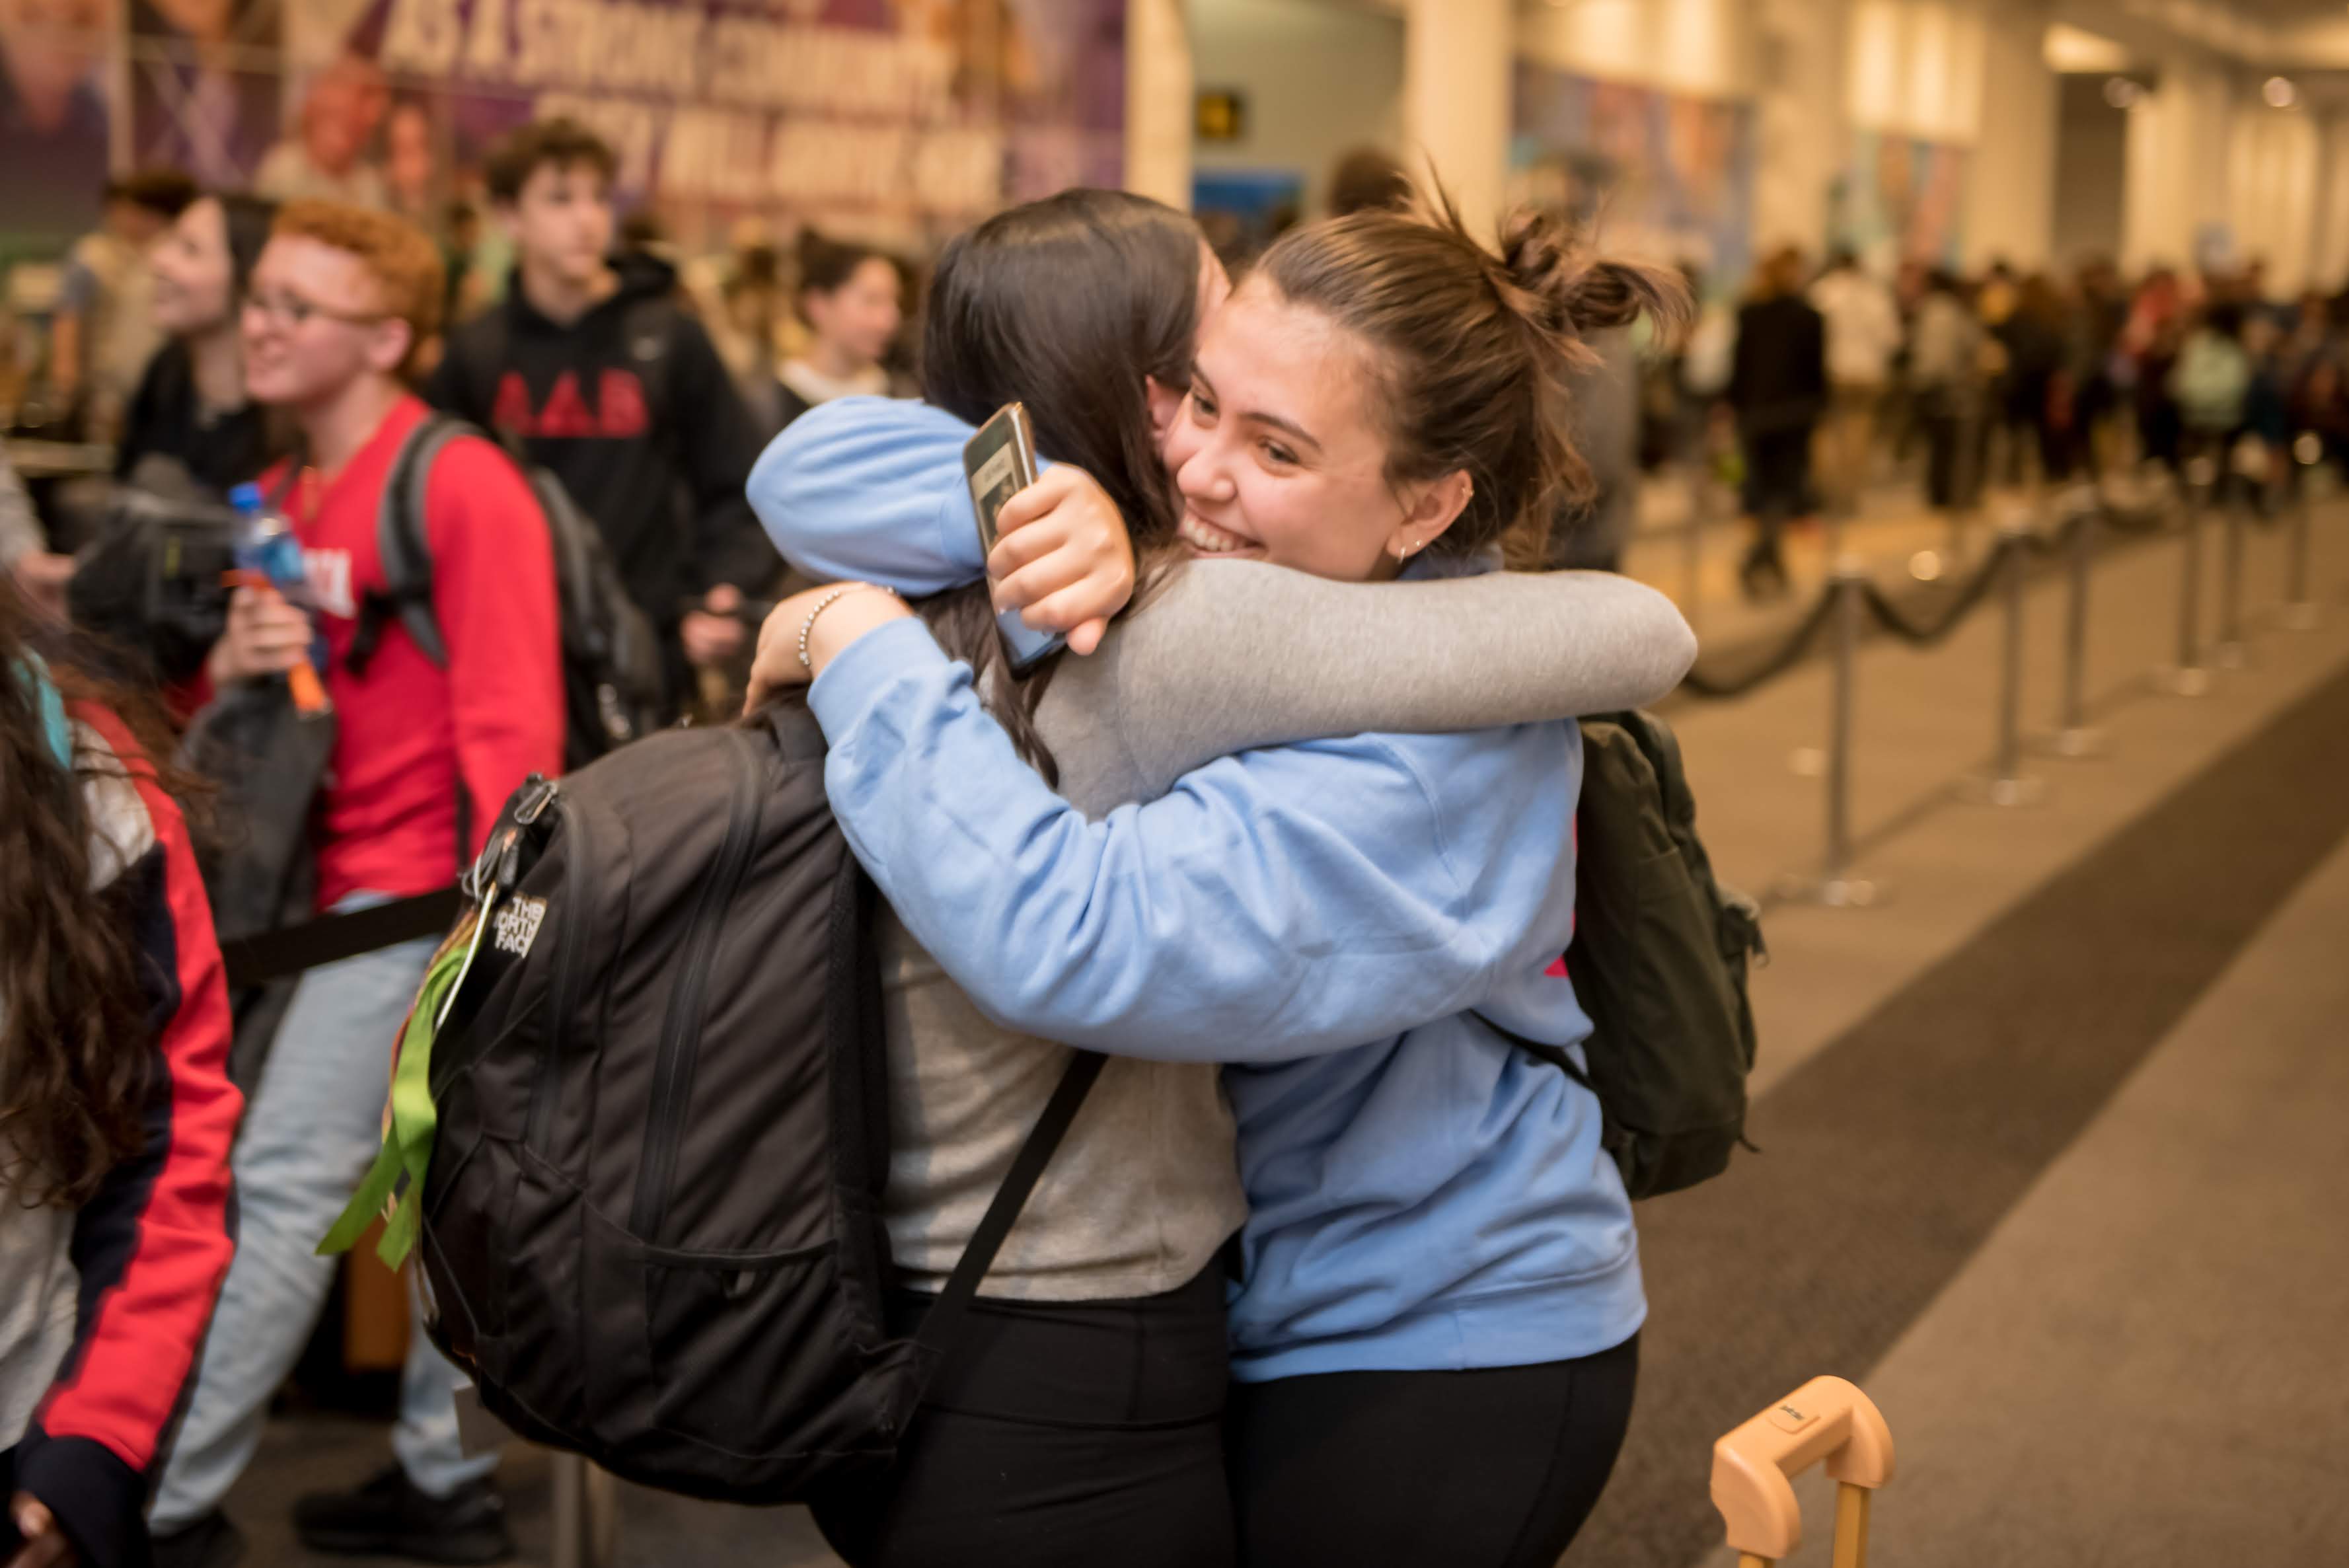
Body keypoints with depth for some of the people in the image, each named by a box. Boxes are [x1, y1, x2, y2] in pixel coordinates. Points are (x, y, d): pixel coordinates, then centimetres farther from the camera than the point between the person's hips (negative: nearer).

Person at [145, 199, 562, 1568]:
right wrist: (232, 665, -4)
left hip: (420, 880, -8)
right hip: (348, 876, 8)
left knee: (286, 1182, -6)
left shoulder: (462, 487, -12)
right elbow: (229, 700, 20)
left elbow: (510, 720, -17)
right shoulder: (284, 499, 14)